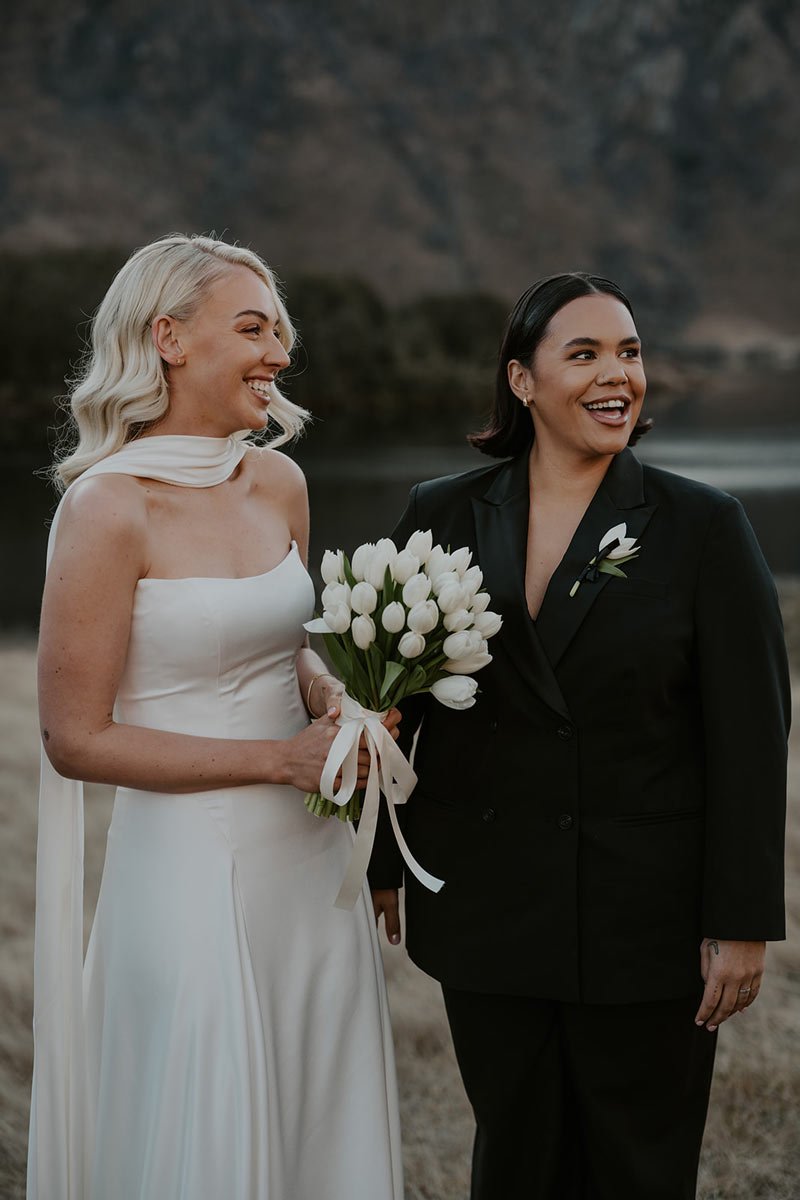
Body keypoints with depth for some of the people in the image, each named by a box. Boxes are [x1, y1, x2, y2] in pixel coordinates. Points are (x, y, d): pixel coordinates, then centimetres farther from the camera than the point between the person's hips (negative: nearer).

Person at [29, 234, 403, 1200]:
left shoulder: (278, 483, 6)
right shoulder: (108, 507, -14)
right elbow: (77, 739, -14)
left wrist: (334, 698, -2)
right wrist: (284, 759, -15)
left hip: (312, 861, 7)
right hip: (191, 867, -6)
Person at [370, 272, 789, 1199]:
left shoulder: (705, 528, -4)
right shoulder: (440, 516, 3)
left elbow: (750, 738, -6)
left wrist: (742, 923, -10)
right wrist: (377, 867, 9)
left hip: (647, 926, -2)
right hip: (487, 915, 2)